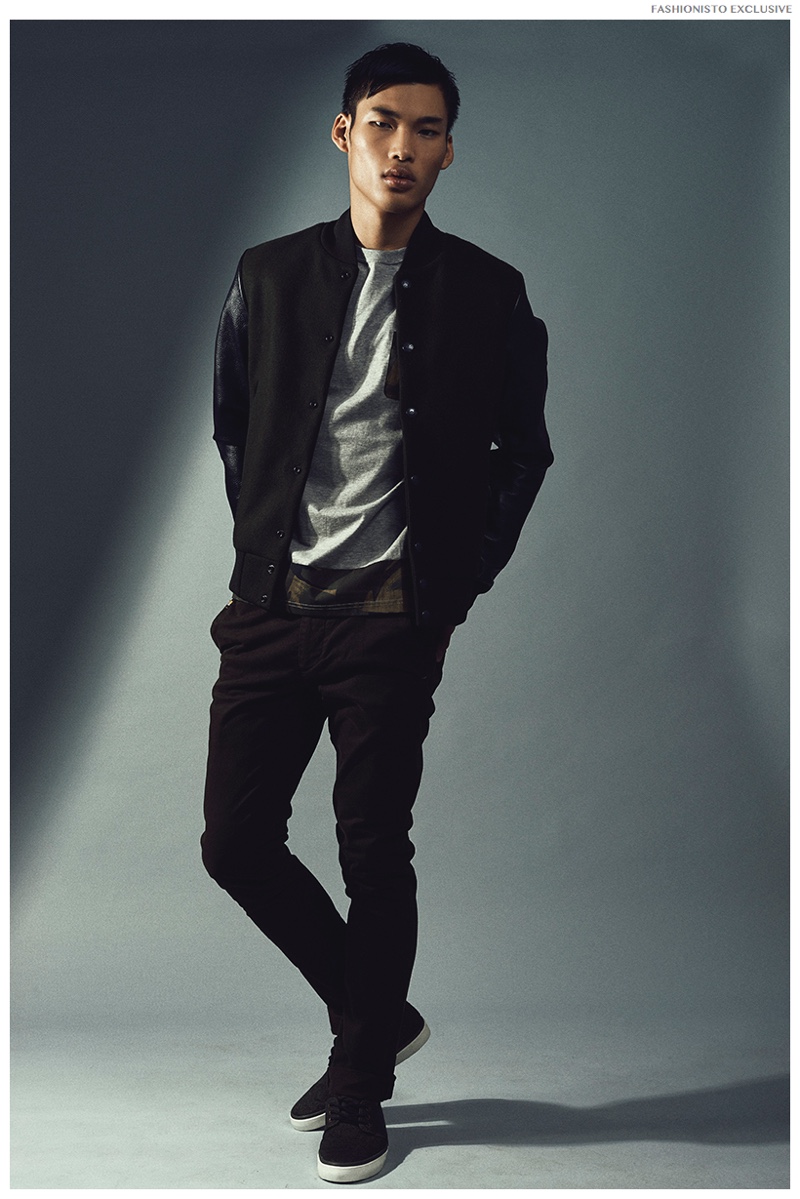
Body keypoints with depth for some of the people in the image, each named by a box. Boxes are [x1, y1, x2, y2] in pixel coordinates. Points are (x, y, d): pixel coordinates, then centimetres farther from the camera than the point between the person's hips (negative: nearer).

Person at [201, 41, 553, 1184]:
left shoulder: (487, 294, 2)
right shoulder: (268, 275, 8)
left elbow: (523, 450, 10)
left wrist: (466, 579, 5)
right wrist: (262, 551, 11)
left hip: (392, 618, -3)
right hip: (272, 606, 3)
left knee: (374, 853, 2)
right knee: (235, 841, 2)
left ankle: (360, 1089, 22)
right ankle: (378, 1015, 26)